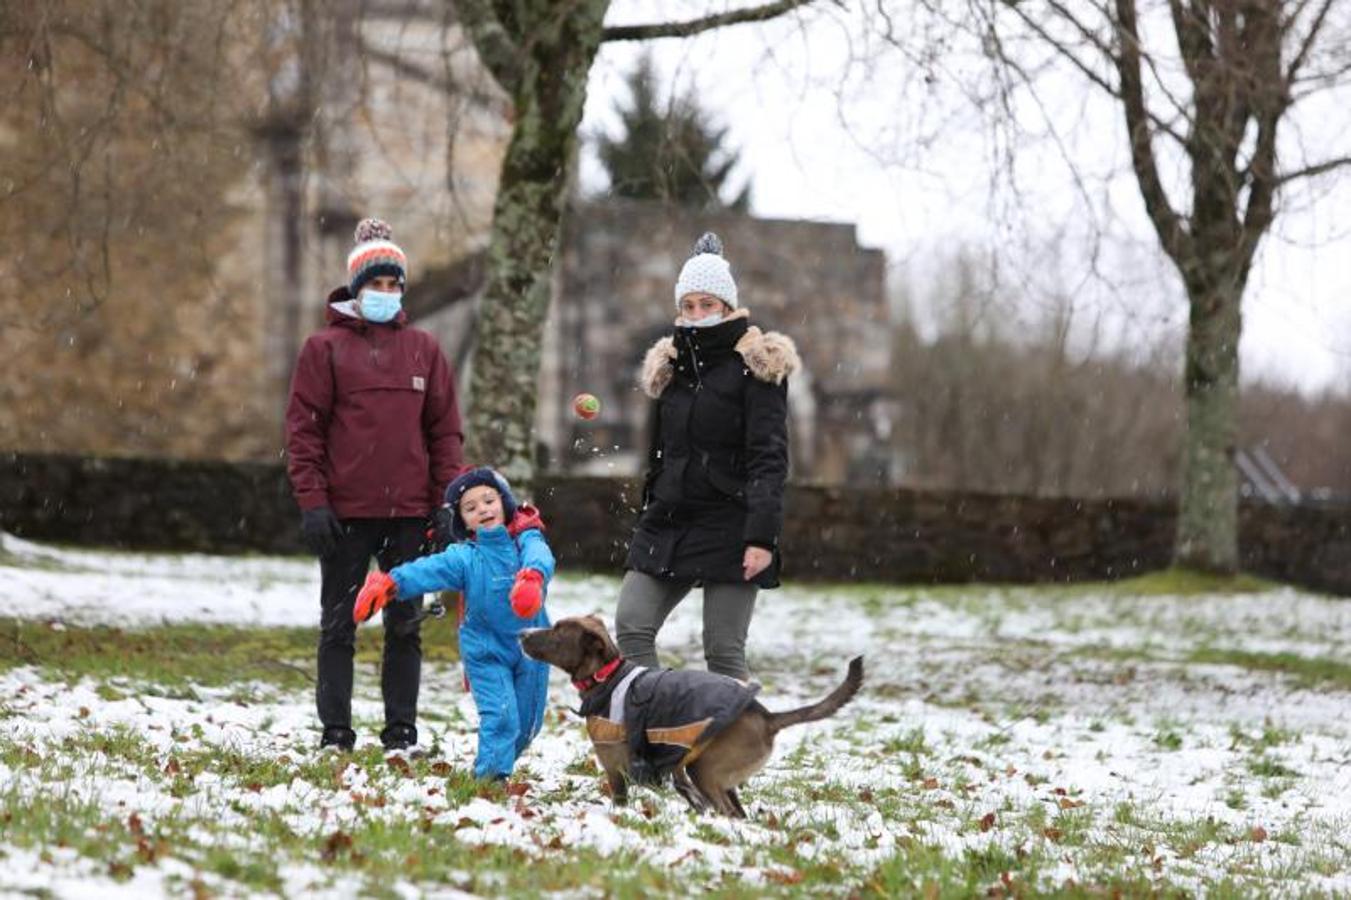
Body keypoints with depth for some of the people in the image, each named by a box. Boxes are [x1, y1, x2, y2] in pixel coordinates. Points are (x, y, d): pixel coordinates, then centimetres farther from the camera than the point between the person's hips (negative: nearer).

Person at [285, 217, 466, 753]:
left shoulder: (423, 349, 8)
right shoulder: (325, 347, 0)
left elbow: (445, 429, 9)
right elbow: (303, 428, -2)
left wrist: (450, 501, 1)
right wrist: (312, 501, -11)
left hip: (409, 510, 2)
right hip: (345, 509, -2)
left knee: (405, 624, 7)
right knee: (338, 623, 5)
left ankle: (401, 730, 13)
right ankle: (335, 731, 11)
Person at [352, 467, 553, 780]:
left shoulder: (527, 540, -9)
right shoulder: (464, 558, -9)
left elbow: (540, 556, -31)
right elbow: (428, 570, -23)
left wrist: (532, 577, -56)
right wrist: (391, 584, -42)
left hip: (531, 649, 2)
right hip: (486, 652, -2)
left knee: (528, 723, 13)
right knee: (500, 716, -15)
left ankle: (498, 766, 36)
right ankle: (491, 776, -4)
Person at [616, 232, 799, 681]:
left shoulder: (756, 366, -4)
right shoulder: (671, 364, 15)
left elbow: (769, 457, -11)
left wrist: (762, 536, -20)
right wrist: (649, 517, 20)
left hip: (728, 527, -6)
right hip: (668, 522, 6)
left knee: (723, 650, -7)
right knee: (631, 627, -7)